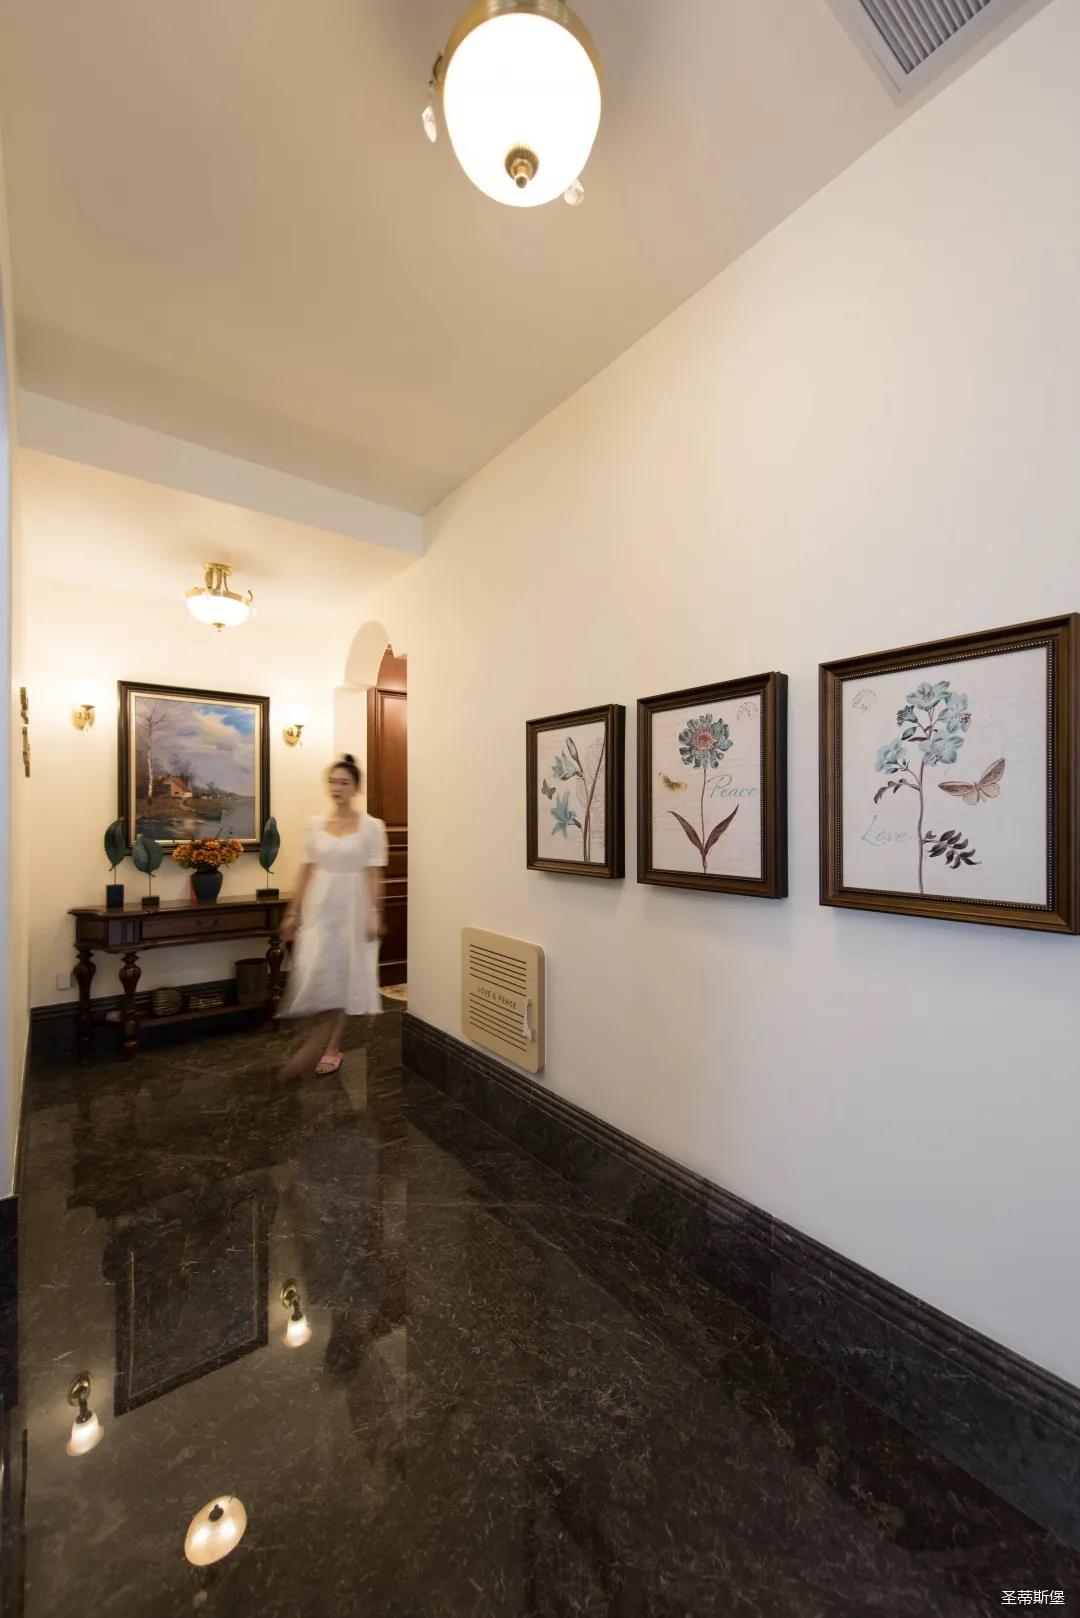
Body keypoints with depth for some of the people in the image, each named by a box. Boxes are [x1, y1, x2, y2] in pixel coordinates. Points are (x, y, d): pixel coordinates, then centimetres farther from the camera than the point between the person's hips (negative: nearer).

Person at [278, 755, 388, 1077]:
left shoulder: (371, 826, -5)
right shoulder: (316, 824, 4)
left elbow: (374, 875, -7)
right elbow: (306, 871, 6)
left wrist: (374, 914, -13)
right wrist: (293, 912, 5)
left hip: (352, 909, -2)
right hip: (320, 909, 3)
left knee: (344, 975, 6)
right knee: (316, 975, -2)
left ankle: (329, 1046, 23)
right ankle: (328, 1044, 20)